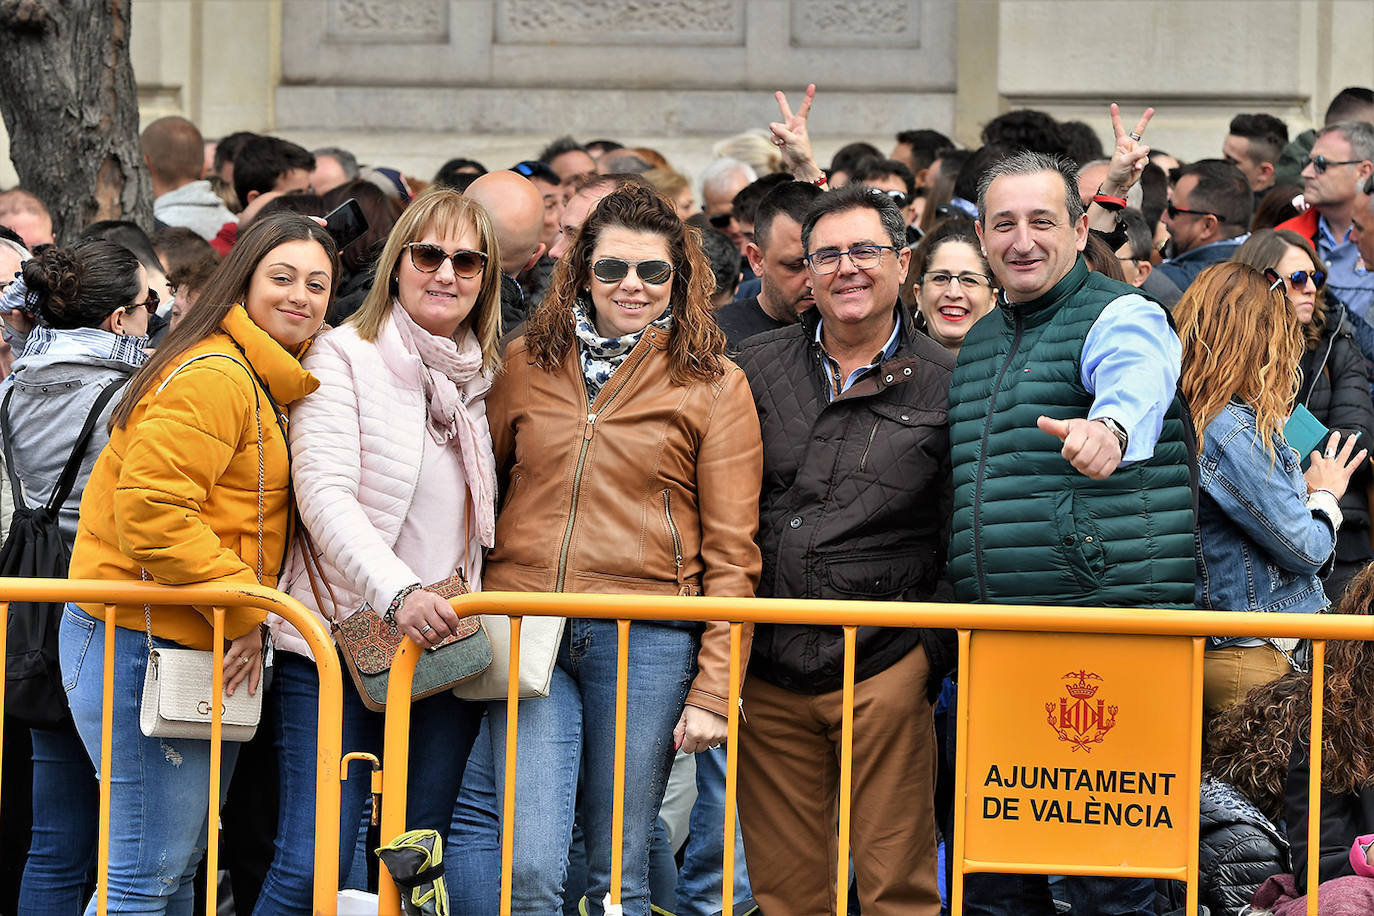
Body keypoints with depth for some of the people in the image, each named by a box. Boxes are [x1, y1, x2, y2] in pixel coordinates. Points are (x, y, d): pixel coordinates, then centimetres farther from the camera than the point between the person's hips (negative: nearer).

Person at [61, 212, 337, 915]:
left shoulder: (274, 384, 17)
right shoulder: (214, 376, -15)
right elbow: (149, 513, -23)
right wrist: (243, 608, -17)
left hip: (208, 645, 10)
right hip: (141, 641, -10)